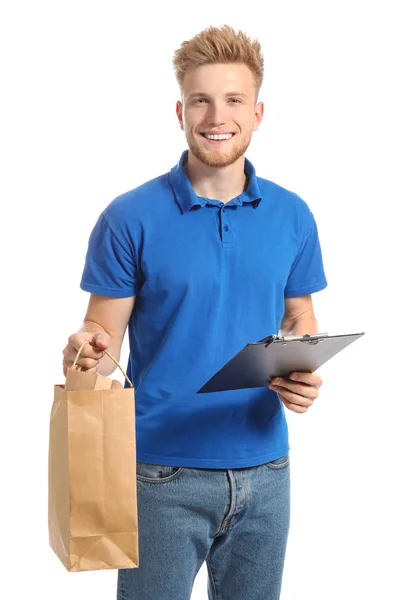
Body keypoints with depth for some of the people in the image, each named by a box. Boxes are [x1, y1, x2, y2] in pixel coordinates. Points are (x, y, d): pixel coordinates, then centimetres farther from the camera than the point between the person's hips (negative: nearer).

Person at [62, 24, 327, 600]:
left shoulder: (292, 216, 3)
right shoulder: (131, 218, -8)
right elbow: (104, 335, -5)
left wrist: (303, 377, -8)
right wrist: (86, 350, -28)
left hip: (263, 470, 4)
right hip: (164, 474, -3)